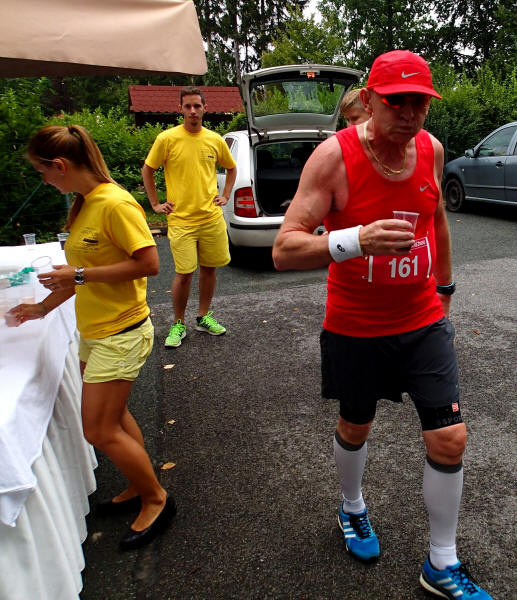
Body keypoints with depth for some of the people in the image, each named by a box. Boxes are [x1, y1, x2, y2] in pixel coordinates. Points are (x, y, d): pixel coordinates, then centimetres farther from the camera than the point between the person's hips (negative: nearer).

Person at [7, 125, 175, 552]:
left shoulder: (116, 204, -19)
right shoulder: (85, 204, 9)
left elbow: (148, 264, -24)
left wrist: (80, 275, -20)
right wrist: (44, 307, 20)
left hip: (120, 333, -9)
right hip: (94, 329, 9)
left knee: (100, 430, -1)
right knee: (115, 416, 18)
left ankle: (157, 500, 20)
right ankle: (139, 489, 38)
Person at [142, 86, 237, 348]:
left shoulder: (215, 140, 5)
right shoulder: (167, 138, -4)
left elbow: (231, 168, 22)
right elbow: (147, 170, 6)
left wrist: (225, 196, 11)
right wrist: (155, 203, 2)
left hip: (212, 218, 4)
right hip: (181, 219, -3)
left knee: (209, 268, 10)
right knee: (184, 273, -5)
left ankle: (204, 317, 27)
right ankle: (178, 324, 14)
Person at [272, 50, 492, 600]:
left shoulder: (430, 148, -1)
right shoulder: (334, 156, -17)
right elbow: (283, 251, -25)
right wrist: (356, 239, -41)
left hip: (424, 322, 4)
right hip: (355, 328, -3)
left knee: (449, 439, 4)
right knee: (354, 428, 17)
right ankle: (352, 509, 51)